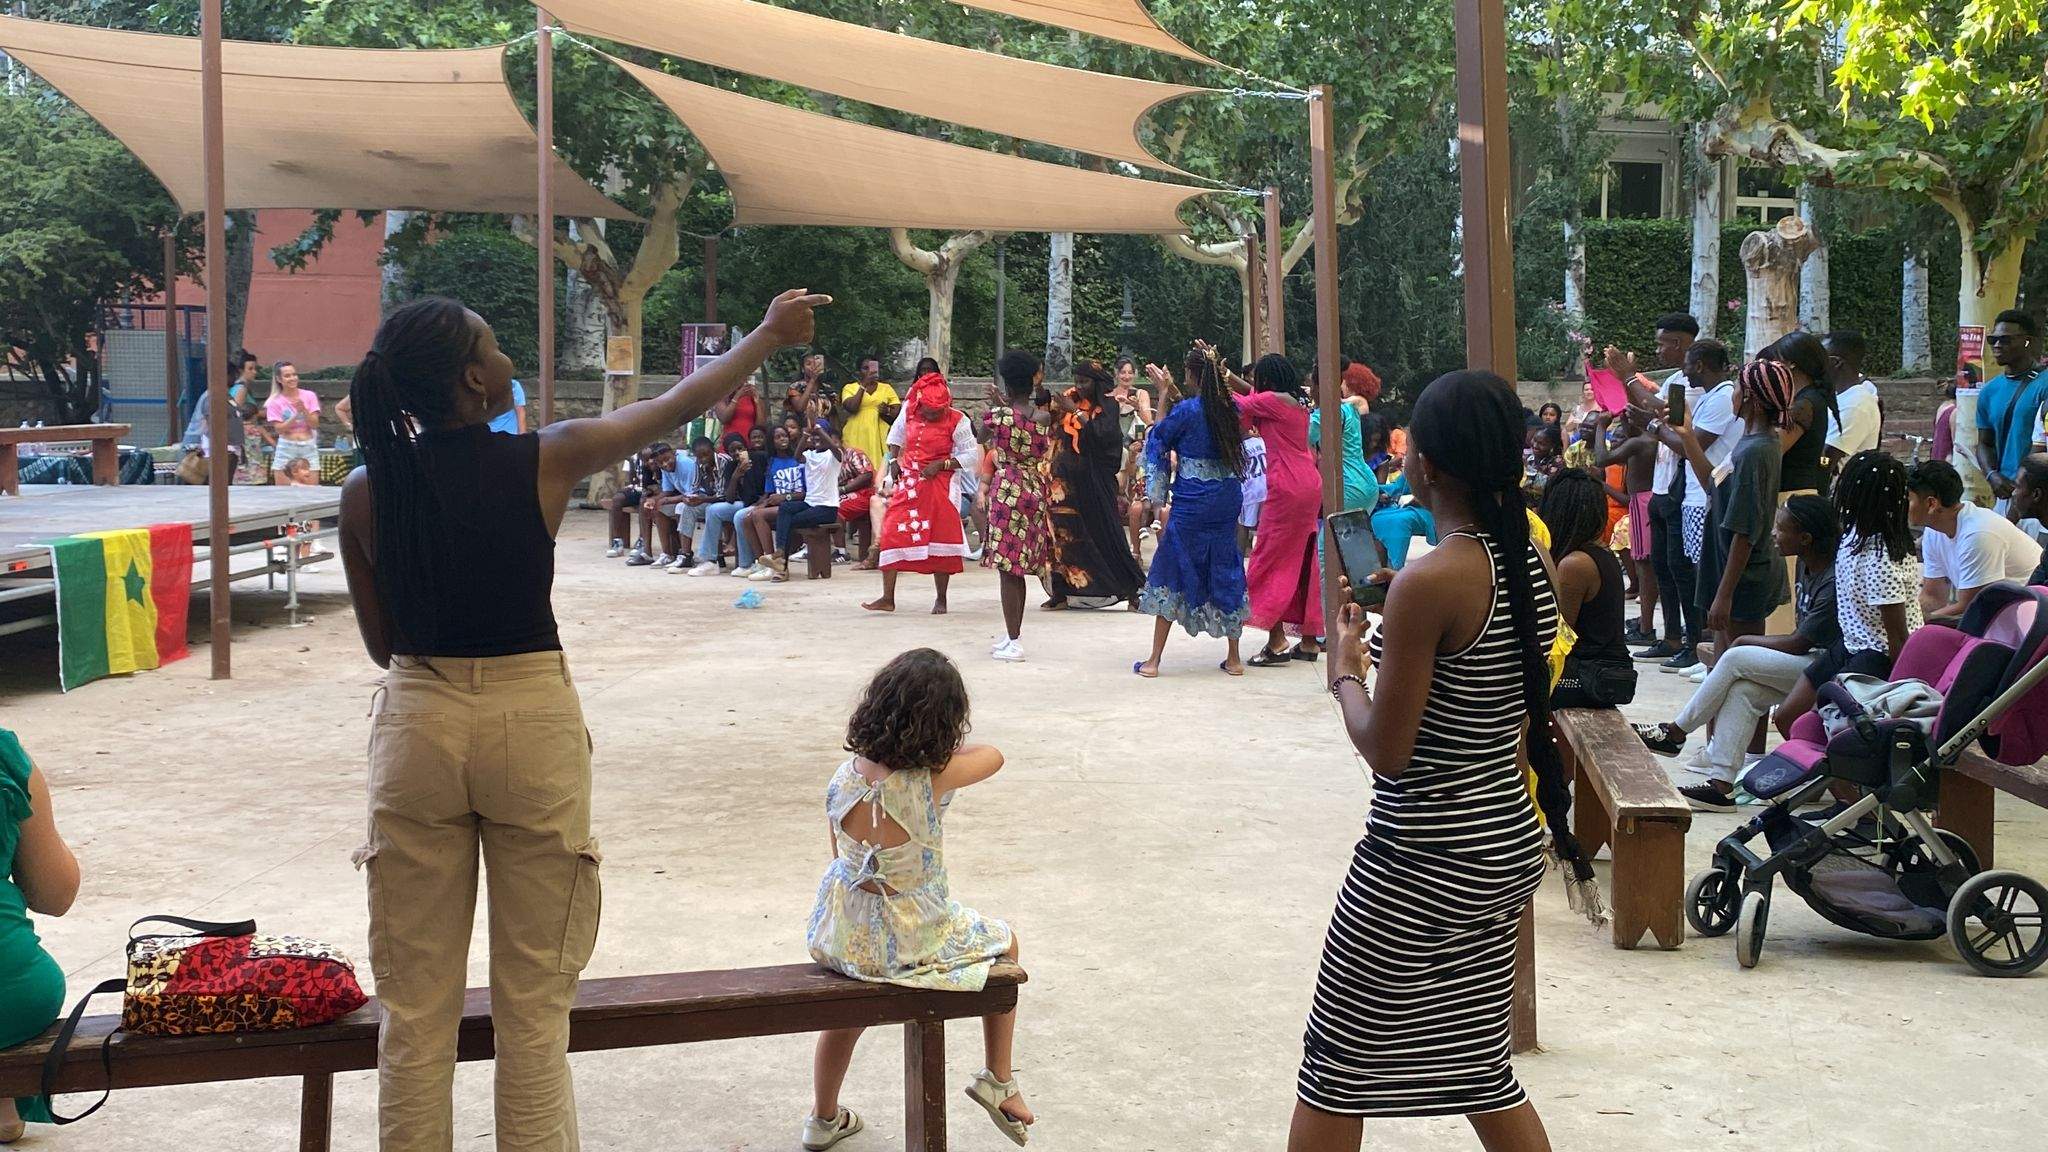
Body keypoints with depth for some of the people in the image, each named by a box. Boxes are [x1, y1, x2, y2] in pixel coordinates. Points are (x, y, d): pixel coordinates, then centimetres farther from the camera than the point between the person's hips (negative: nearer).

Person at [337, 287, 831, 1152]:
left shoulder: (367, 492, -3)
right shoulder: (545, 461, -9)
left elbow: (380, 644, 5)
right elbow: (680, 405, 5)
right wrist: (769, 336, 19)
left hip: (417, 725, 2)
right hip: (530, 726, -2)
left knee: (415, 1007, 11)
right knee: (533, 1006, 8)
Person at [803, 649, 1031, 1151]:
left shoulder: (843, 777, -10)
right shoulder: (932, 780, -24)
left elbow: (843, 855, 3)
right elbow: (992, 755, -4)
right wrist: (948, 747, 12)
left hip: (840, 936, 5)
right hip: (909, 941, -5)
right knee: (1005, 942, 26)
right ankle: (998, 1079, 33)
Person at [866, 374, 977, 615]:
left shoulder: (957, 421, -10)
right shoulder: (908, 410, 0)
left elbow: (970, 456, -7)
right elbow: (897, 434, 20)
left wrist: (941, 465, -17)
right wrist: (894, 461, 8)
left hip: (939, 485, -3)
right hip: (907, 482, 3)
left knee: (941, 539, 0)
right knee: (892, 534, -4)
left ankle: (941, 599, 14)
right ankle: (888, 598, 0)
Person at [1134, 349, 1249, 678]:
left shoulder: (1185, 410, -13)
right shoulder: (1230, 408, 2)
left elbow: (1158, 436, 1)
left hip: (1192, 503, -5)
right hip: (1228, 500, 5)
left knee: (1172, 570, 3)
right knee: (1226, 571, 14)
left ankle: (1154, 660, 3)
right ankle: (1233, 659, 16)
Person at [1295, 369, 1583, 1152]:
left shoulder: (1428, 581, -22)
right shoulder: (1532, 566, 3)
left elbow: (1386, 751, -18)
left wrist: (1348, 670, -1)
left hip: (1422, 860, -8)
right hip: (1508, 844, 8)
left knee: (1336, 1067, 6)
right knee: (1477, 1064, 20)